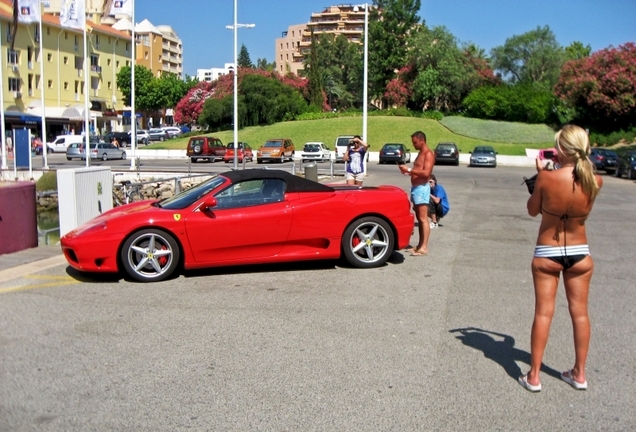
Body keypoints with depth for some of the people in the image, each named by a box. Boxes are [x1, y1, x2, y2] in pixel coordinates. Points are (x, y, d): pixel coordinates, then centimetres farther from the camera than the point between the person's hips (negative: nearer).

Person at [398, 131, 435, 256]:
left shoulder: (428, 154, -11)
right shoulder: (420, 153, 20)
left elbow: (426, 173, -22)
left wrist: (409, 169, -19)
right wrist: (408, 172, 7)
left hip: (422, 188, -10)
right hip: (415, 187, 10)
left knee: (423, 219, -9)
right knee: (419, 218, 11)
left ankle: (424, 247, -9)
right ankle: (420, 245, 15)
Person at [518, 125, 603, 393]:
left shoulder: (547, 178, -20)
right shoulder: (595, 182, -12)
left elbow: (532, 210, -3)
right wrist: (573, 164, 11)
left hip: (546, 254, -2)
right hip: (579, 253, 2)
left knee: (543, 313, 5)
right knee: (580, 312, 14)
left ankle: (533, 377, 11)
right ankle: (579, 374, 25)